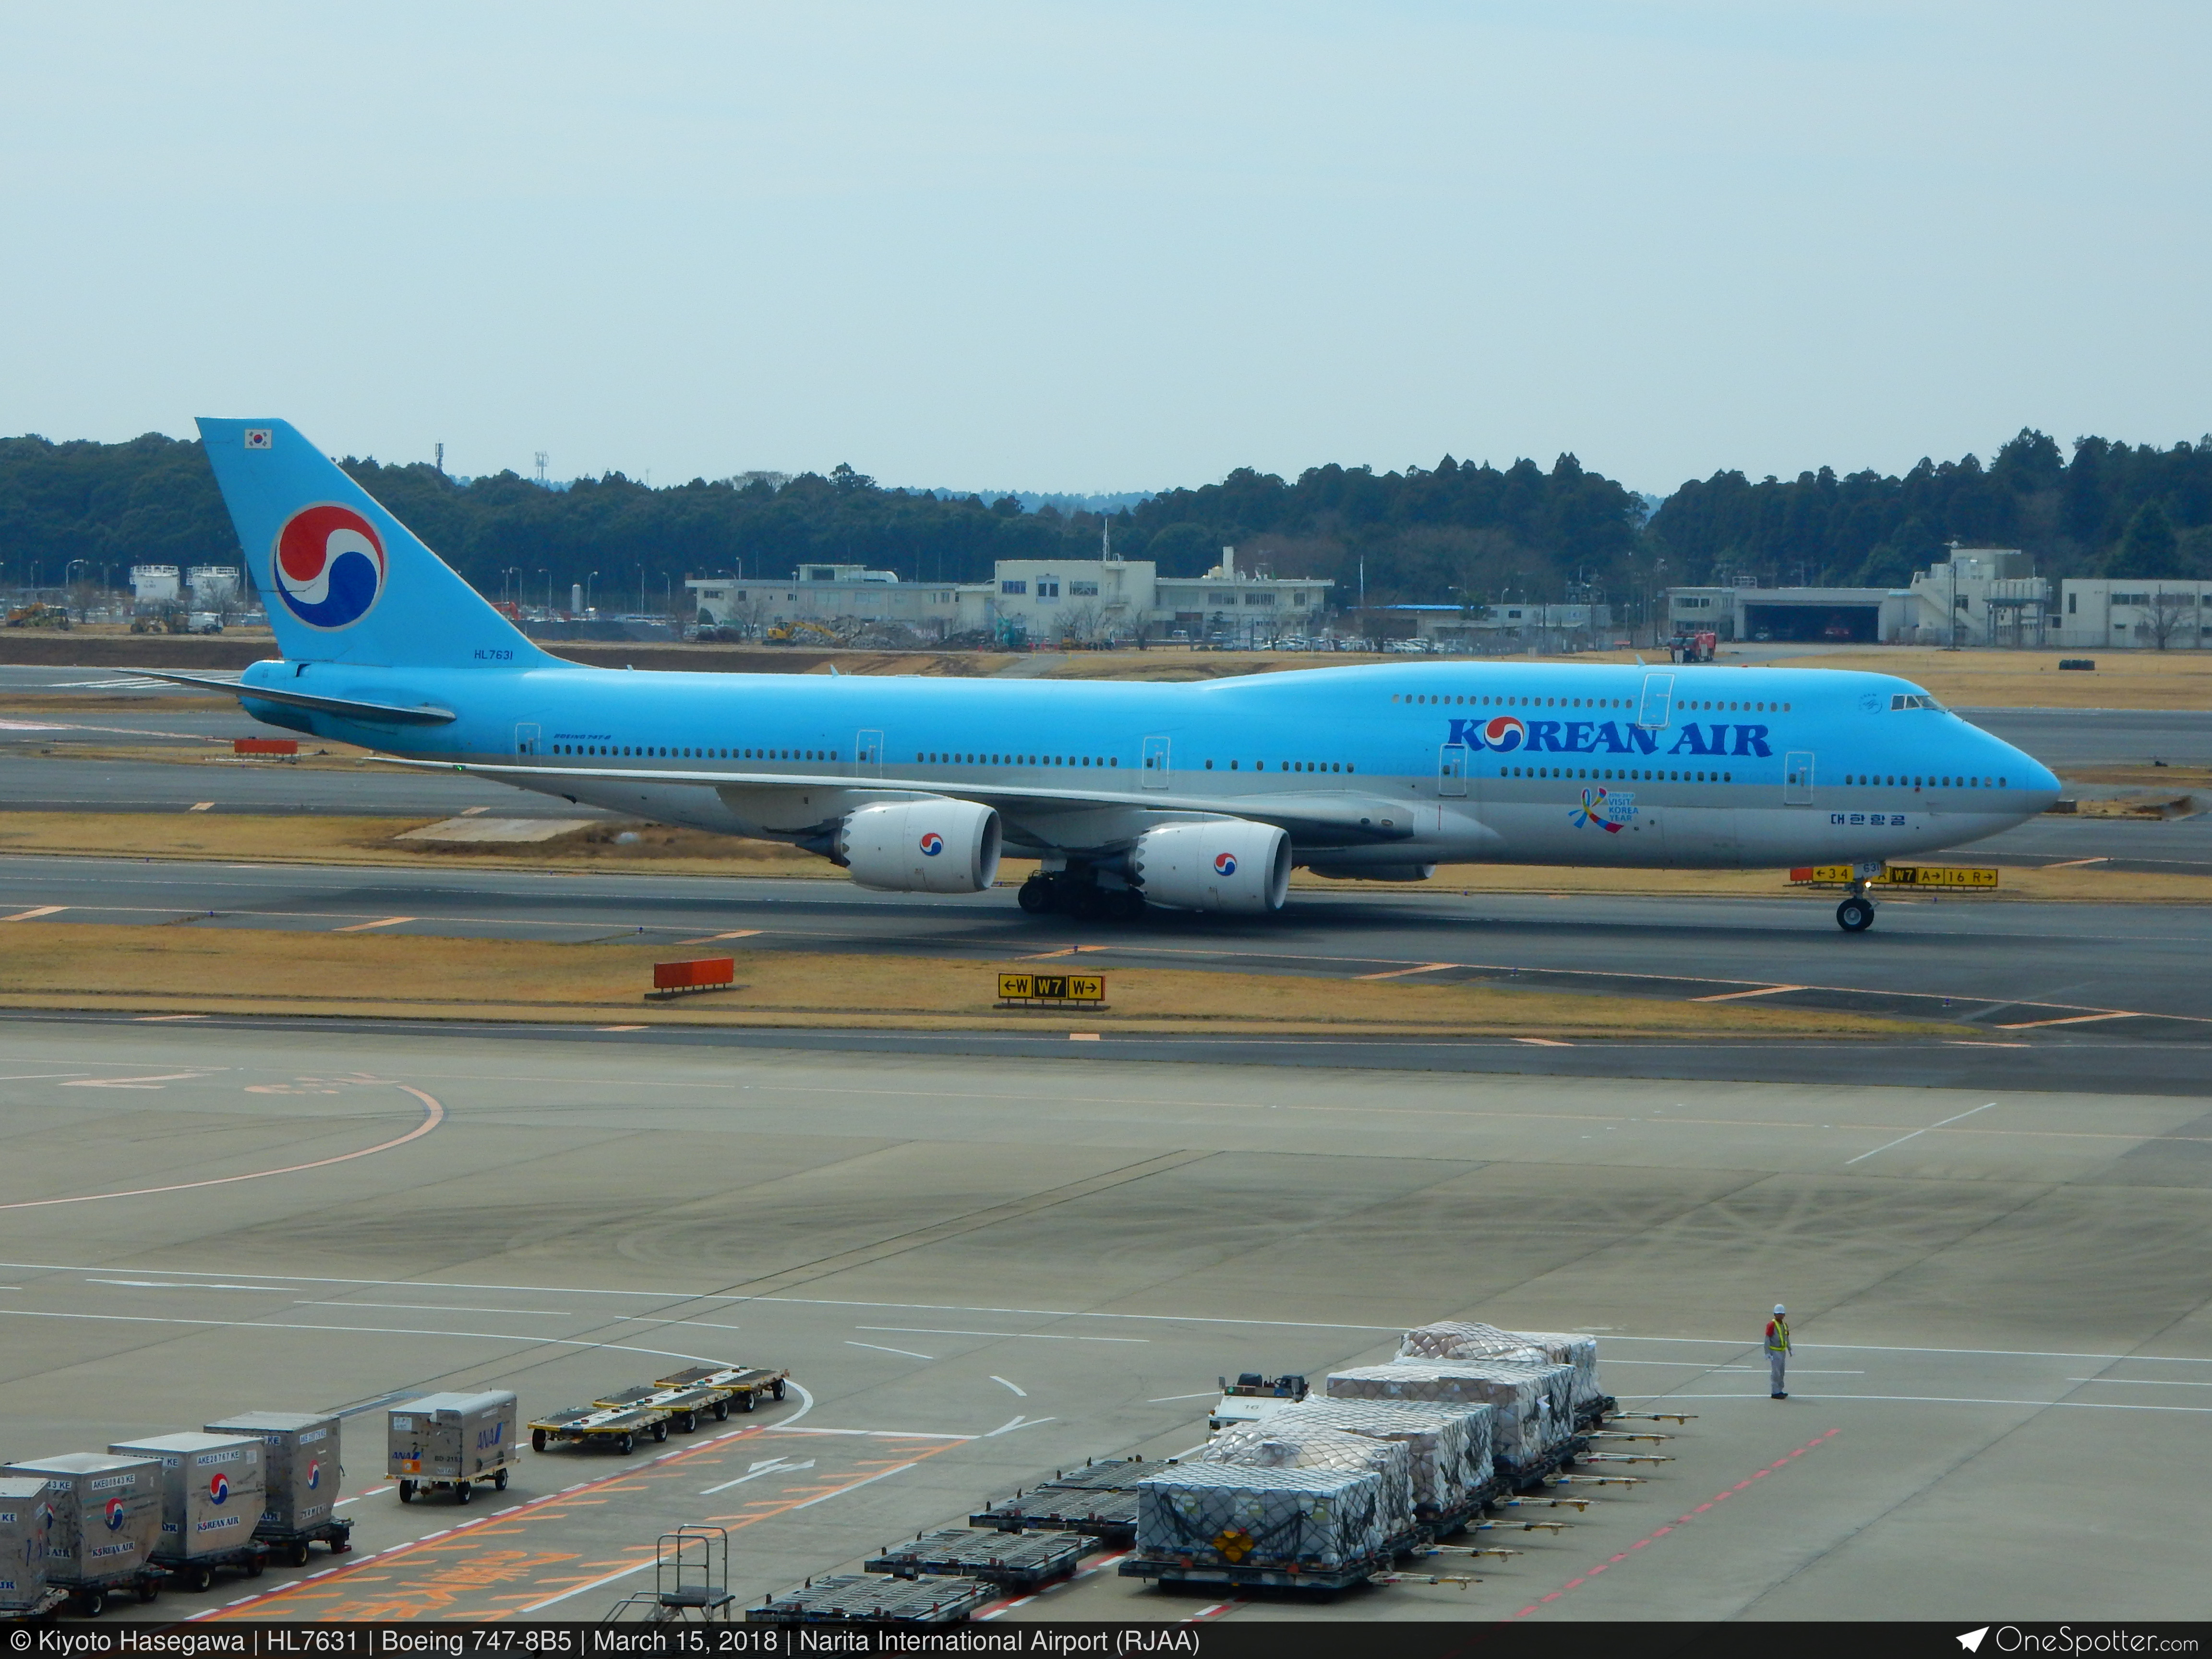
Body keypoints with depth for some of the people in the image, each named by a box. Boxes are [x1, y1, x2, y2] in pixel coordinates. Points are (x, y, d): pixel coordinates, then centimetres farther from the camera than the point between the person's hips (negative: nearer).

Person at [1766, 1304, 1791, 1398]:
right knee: (1776, 1372, -8)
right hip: (1775, 1352, -8)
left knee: (1782, 1372, 14)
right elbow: (1767, 1339, -14)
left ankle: (1780, 1391, 23)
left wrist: (1790, 1350, 19)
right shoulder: (1772, 1325, -12)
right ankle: (1775, 1393, -5)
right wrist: (1767, 1353, -18)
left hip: (1783, 1351, 8)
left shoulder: (1785, 1325, 11)